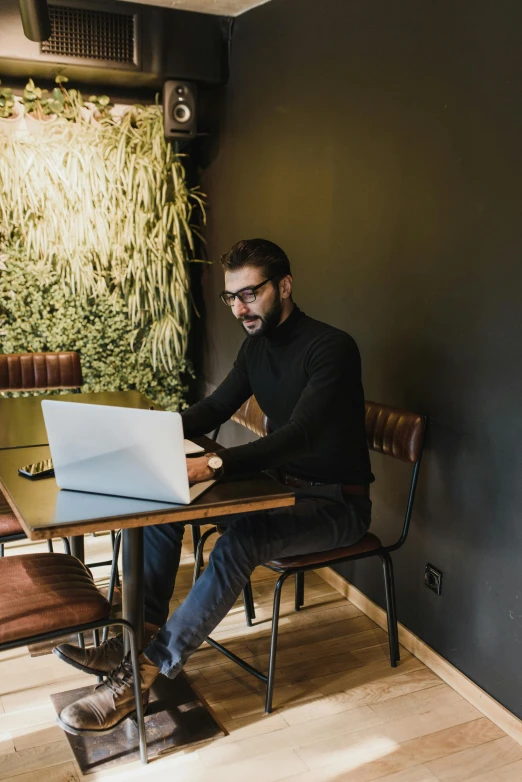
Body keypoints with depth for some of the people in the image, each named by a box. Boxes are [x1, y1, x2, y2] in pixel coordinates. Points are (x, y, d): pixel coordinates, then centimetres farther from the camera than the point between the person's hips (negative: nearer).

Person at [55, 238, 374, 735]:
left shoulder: (331, 348, -21)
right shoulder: (258, 344, 5)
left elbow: (298, 434, -33)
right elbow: (216, 407, 9)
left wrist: (213, 465, -45)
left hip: (338, 502, -8)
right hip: (281, 484, 8)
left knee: (241, 537, -34)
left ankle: (144, 672, -24)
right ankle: (141, 636, -8)